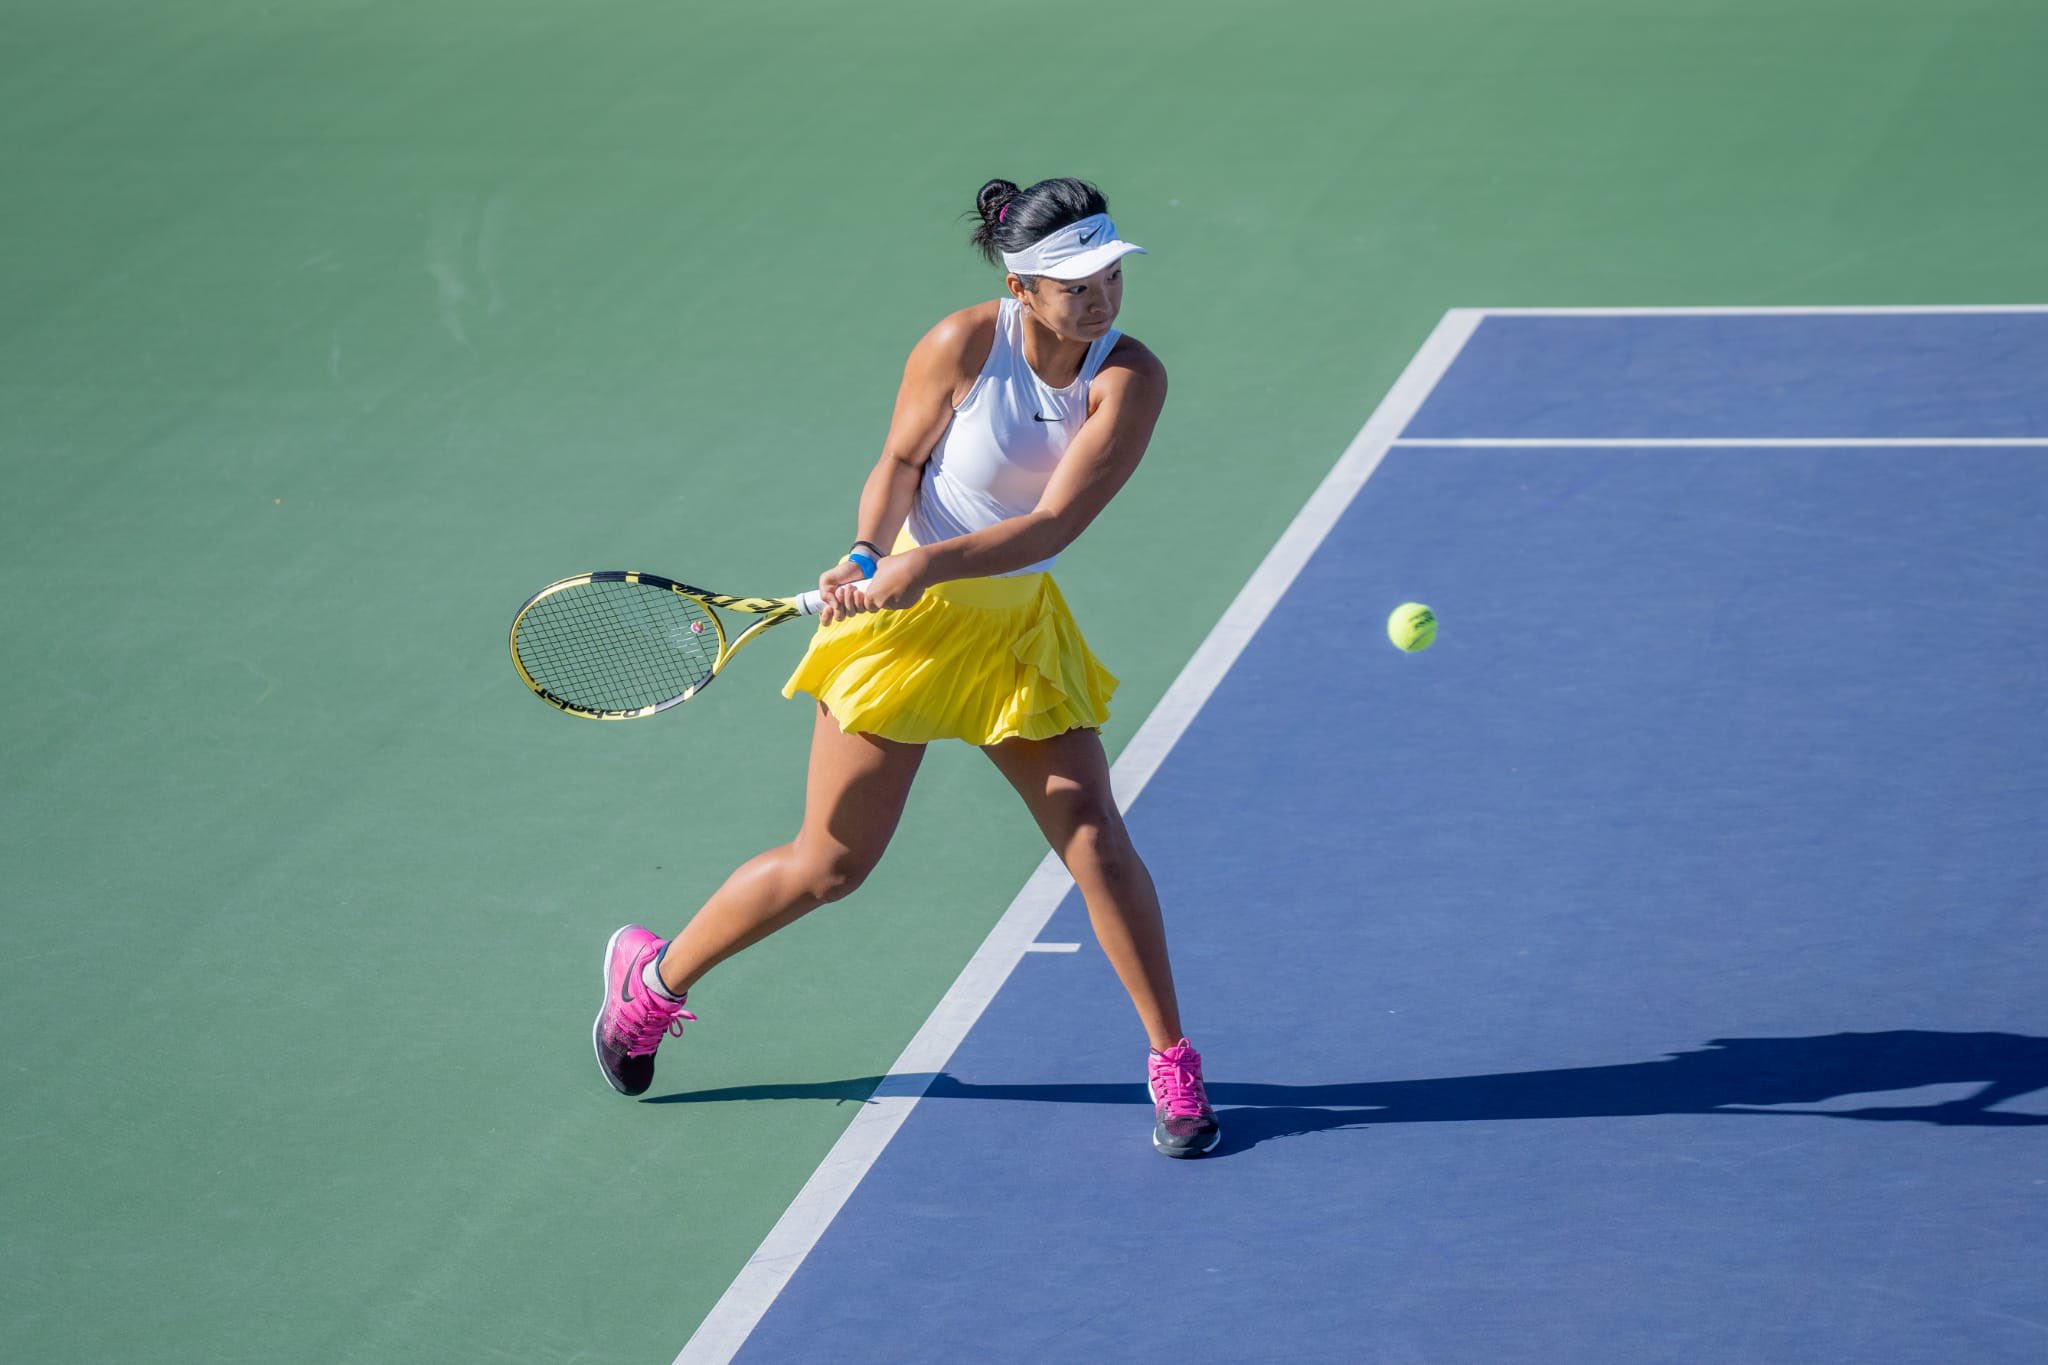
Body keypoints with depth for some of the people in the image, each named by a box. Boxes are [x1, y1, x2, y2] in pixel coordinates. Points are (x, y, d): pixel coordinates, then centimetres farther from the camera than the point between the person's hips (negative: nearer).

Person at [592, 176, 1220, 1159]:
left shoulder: (1130, 378, -16)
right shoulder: (964, 344, -19)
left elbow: (1054, 522, -24)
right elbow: (900, 462, -7)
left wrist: (930, 564, -35)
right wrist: (868, 554, -25)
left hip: (1019, 622, 2)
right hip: (904, 612, -2)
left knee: (1093, 832, -11)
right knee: (830, 863, 4)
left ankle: (1173, 1065, 3)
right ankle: (652, 977, 27)